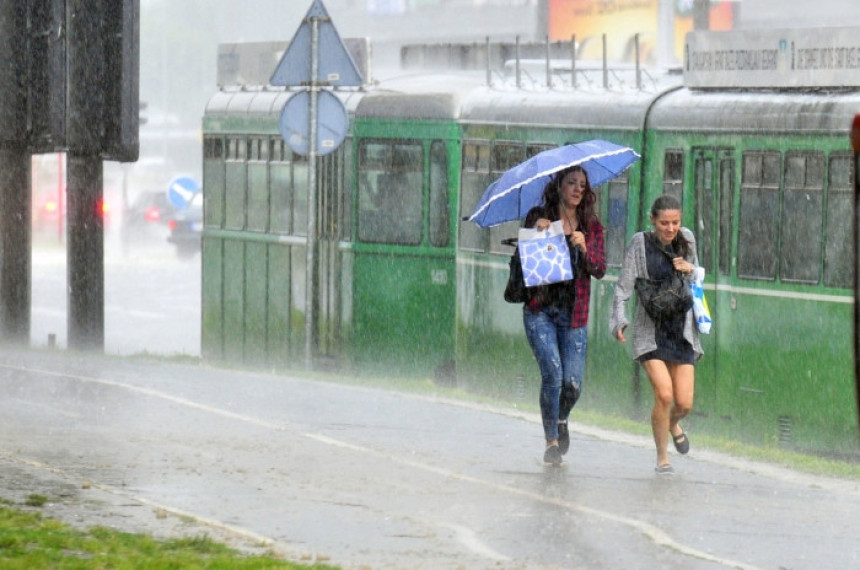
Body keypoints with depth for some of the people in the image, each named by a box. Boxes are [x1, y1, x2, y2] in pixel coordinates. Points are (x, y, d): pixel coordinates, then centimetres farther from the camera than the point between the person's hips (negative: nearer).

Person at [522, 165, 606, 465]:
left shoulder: (592, 226, 9)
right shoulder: (539, 217, 3)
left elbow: (600, 270, 1)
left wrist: (584, 248, -17)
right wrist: (538, 234, -17)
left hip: (574, 313, 2)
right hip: (540, 308, -2)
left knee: (573, 383, -4)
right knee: (552, 372, -17)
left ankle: (562, 420, 30)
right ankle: (551, 440, -4)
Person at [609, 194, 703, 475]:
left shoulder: (686, 240, 4)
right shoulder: (640, 243, -6)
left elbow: (698, 278, 18)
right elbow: (623, 286, -6)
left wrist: (689, 270, -5)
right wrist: (619, 320, -20)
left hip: (682, 330, 3)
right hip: (651, 330, -3)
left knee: (684, 403, -1)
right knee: (664, 394, -19)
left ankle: (673, 424, 37)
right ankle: (662, 458, -1)